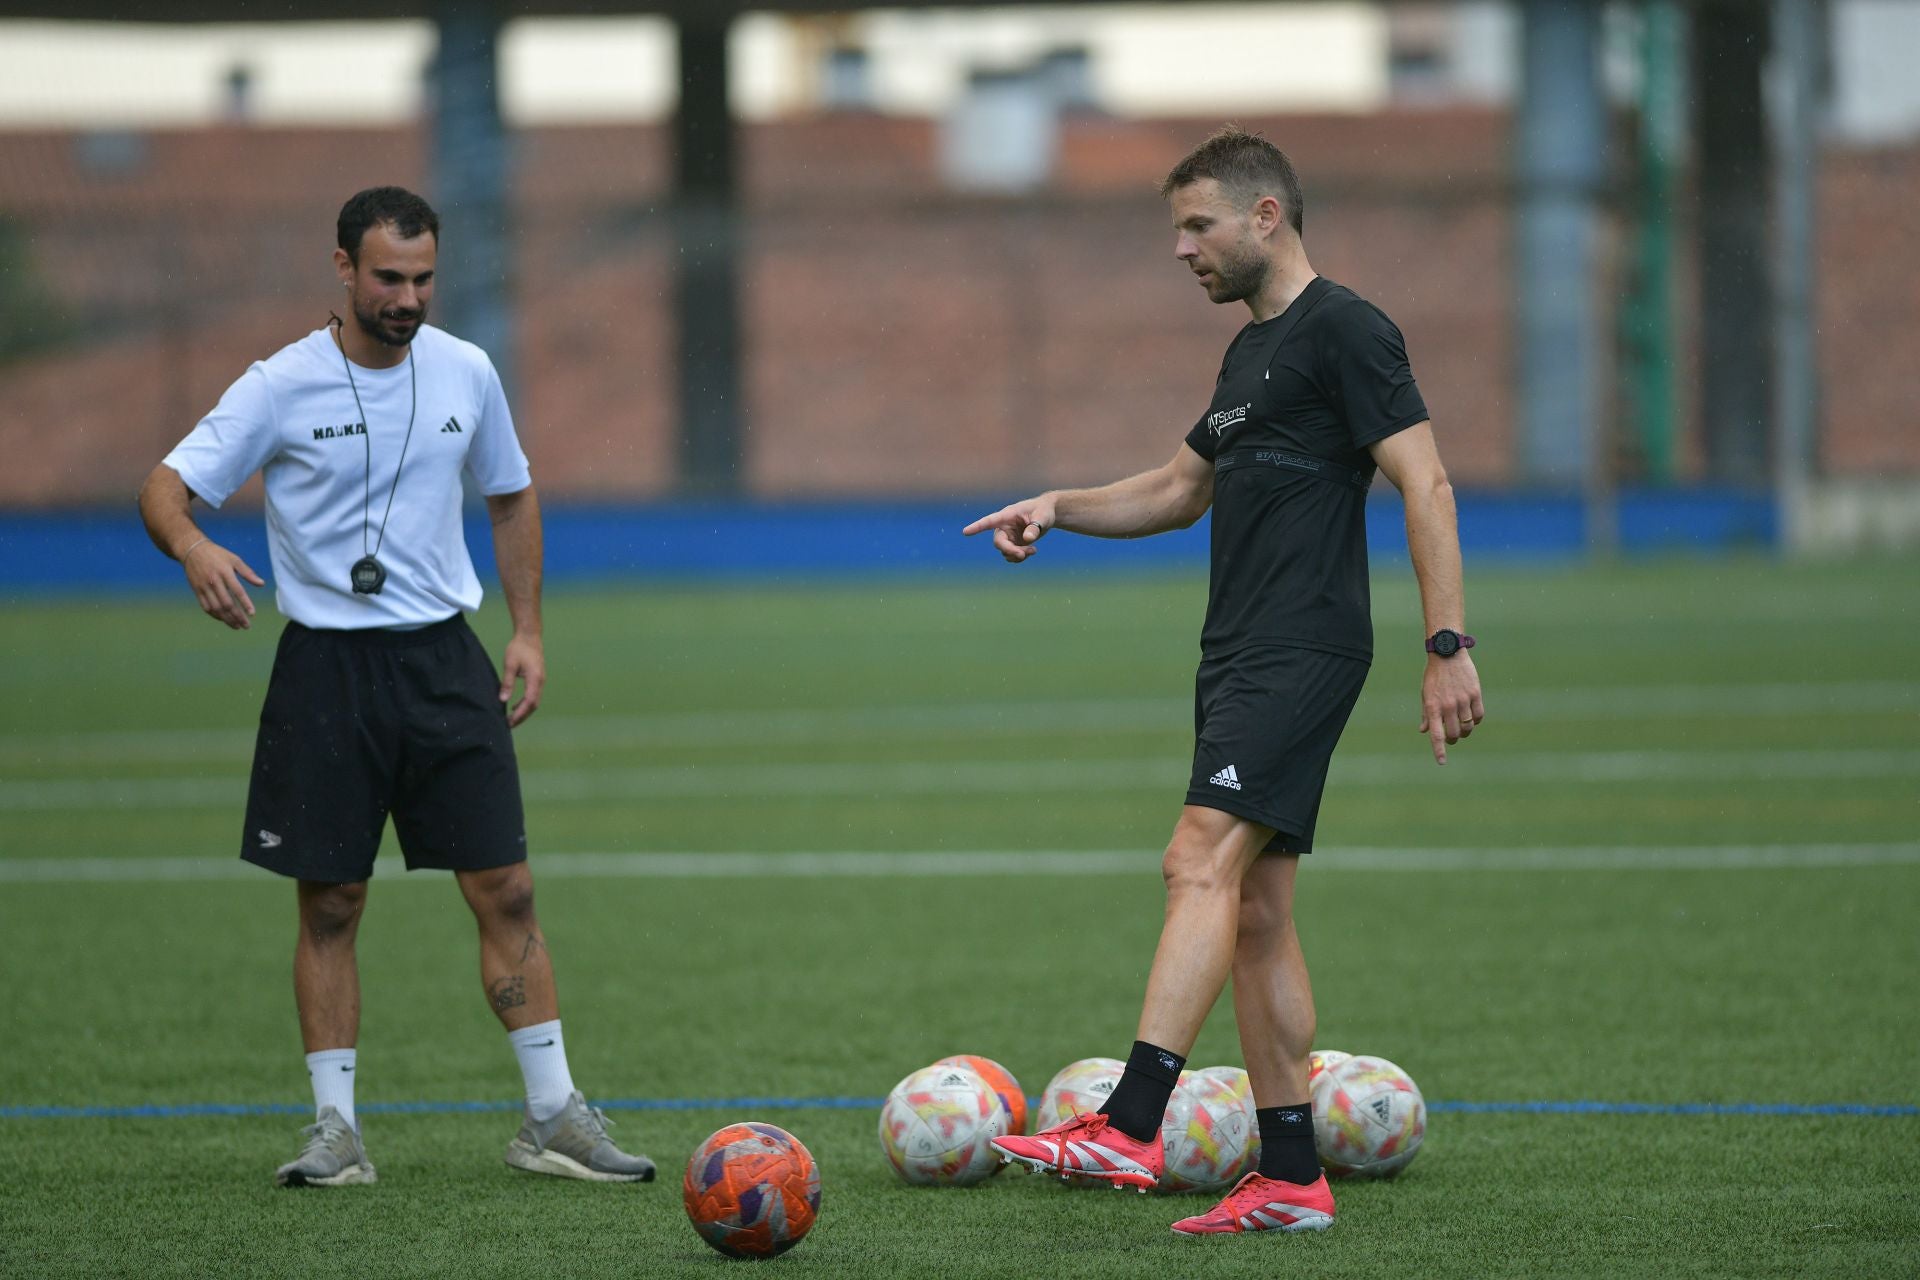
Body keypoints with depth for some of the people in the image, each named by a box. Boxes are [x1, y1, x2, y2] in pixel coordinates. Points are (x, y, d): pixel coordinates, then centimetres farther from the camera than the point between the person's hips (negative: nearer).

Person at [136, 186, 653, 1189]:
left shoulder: (466, 373, 3)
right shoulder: (282, 386, -7)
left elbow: (511, 496, 17)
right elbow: (167, 485, -8)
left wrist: (527, 633, 10)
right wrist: (192, 547, -31)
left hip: (442, 656, 2)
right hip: (325, 664, -2)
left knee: (505, 890, -2)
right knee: (328, 906, 1)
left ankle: (551, 1116, 3)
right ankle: (335, 1129, 8)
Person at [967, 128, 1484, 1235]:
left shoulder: (1344, 331, -8)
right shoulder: (1251, 351, 21)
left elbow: (1427, 485, -14)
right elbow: (1179, 491, 33)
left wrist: (1448, 646, -21)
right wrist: (1058, 508, 18)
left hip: (1302, 654, -10)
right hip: (1241, 658, 10)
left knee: (1203, 863, -20)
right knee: (1258, 911, 7)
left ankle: (1129, 1128, -29)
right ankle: (1292, 1179, 8)